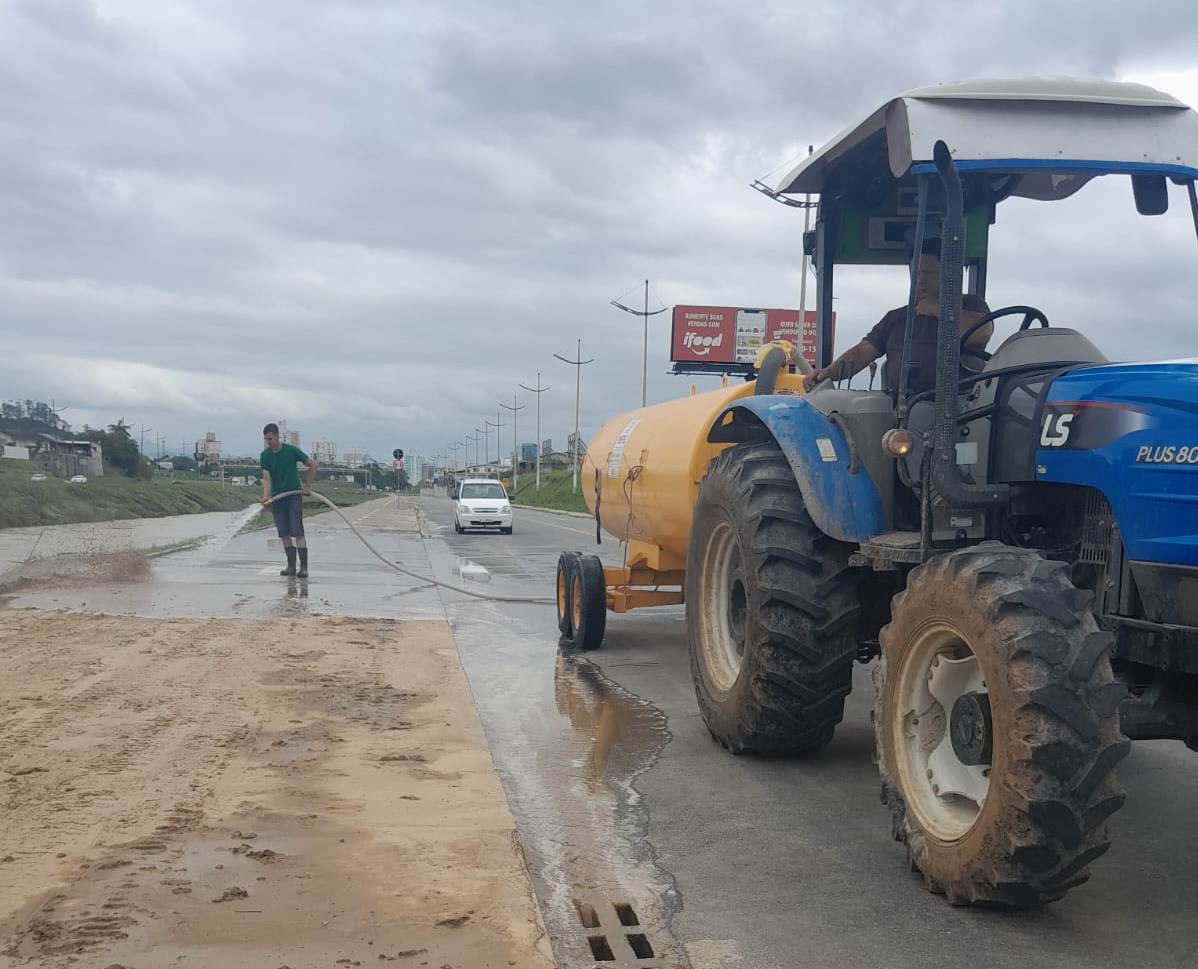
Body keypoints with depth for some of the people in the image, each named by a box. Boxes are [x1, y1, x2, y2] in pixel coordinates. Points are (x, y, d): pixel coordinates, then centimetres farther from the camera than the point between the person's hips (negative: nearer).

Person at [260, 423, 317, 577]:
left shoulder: (291, 450, -9)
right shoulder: (265, 456, -1)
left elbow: (312, 465, 0)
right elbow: (266, 478, -8)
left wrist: (307, 486, 0)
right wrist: (266, 496, -25)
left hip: (294, 495, -4)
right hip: (277, 497, 4)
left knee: (298, 532, -10)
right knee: (284, 534, 4)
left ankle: (303, 567, -11)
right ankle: (291, 566, 13)